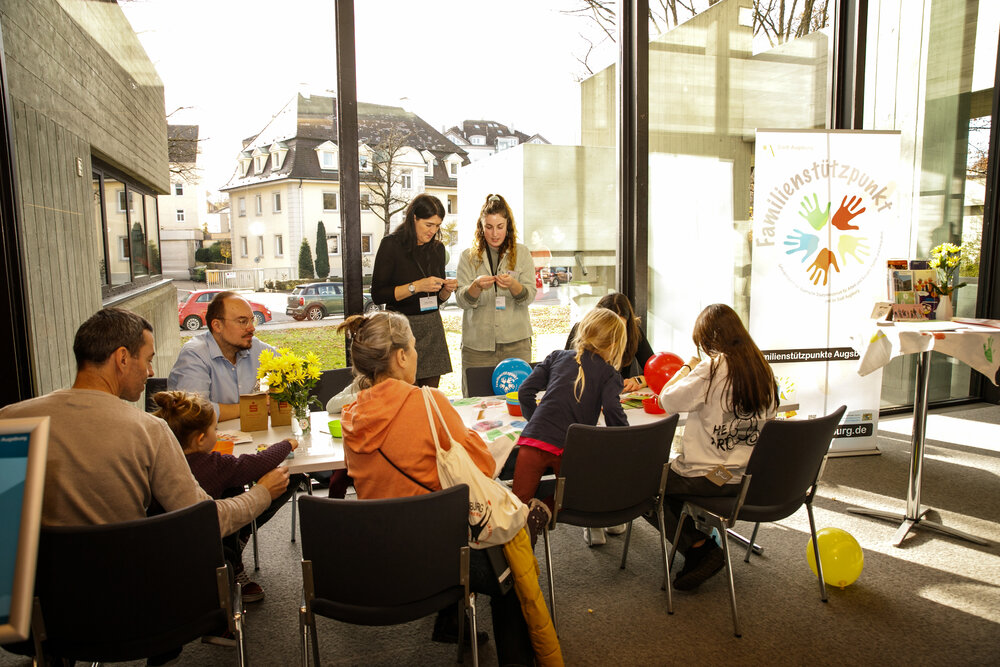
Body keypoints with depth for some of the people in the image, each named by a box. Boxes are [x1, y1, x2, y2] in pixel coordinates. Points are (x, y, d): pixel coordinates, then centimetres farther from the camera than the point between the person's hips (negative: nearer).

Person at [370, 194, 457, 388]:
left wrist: (447, 289, -3)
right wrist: (416, 286, -18)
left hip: (432, 328, 5)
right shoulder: (392, 244, -5)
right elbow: (377, 295, -11)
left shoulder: (437, 248, 11)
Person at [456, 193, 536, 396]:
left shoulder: (521, 253, 7)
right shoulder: (468, 256, 7)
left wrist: (513, 285, -21)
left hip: (516, 343, 0)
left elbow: (529, 296, -1)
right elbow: (461, 301, -1)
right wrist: (476, 287, -21)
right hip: (477, 343, 0)